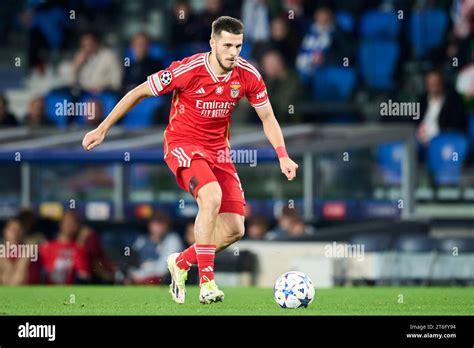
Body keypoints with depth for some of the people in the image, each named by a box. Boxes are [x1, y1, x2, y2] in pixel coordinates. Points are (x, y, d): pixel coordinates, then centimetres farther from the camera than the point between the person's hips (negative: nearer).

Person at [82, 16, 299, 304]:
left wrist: (283, 156, -11)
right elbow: (139, 92, -10)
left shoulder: (248, 76, -9)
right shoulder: (188, 70, -21)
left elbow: (267, 118, 4)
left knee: (234, 229, -3)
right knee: (212, 196, -34)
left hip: (218, 149, 5)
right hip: (183, 144, -5)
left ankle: (181, 262, 23)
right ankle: (207, 281, -28)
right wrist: (103, 128, -7)